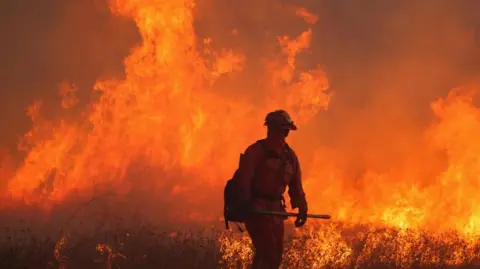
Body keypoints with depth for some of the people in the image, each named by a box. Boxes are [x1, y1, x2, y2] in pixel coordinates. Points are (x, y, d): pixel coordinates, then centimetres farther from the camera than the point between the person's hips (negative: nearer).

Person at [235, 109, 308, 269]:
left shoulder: (290, 155, 10)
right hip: (256, 208, -7)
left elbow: (296, 185, 15)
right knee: (267, 252, -18)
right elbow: (243, 180, -20)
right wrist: (245, 204, -30)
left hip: (275, 209, 7)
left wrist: (302, 208, 6)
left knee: (275, 256, 7)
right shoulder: (255, 151, -11)